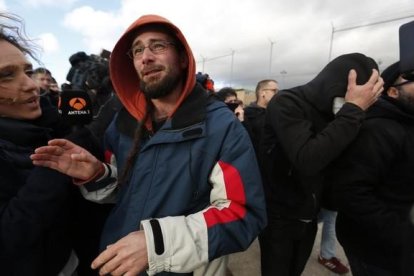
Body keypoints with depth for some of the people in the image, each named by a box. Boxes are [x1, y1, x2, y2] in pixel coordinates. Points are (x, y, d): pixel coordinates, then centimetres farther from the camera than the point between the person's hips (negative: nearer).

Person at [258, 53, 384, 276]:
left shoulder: (333, 111, 2)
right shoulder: (286, 103, -20)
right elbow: (307, 161, -33)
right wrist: (353, 111, -26)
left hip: (308, 217, 6)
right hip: (278, 216, -6)